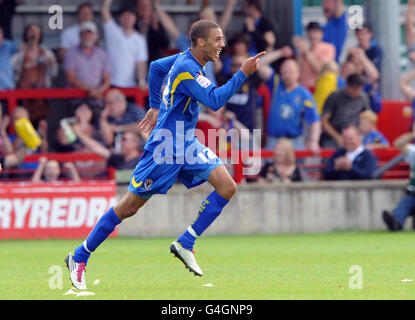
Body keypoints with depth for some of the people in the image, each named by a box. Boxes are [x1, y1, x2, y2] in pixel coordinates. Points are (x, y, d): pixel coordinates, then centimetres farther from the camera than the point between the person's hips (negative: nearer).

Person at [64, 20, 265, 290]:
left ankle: (185, 244, -2)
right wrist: (243, 74, -29)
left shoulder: (185, 60, 7)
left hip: (187, 145, 9)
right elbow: (215, 101, -31)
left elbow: (156, 67, 24)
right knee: (129, 208, -1)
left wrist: (156, 107, 28)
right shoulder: (187, 69, -22)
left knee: (227, 187, -9)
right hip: (165, 148, -9)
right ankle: (79, 258, 12)